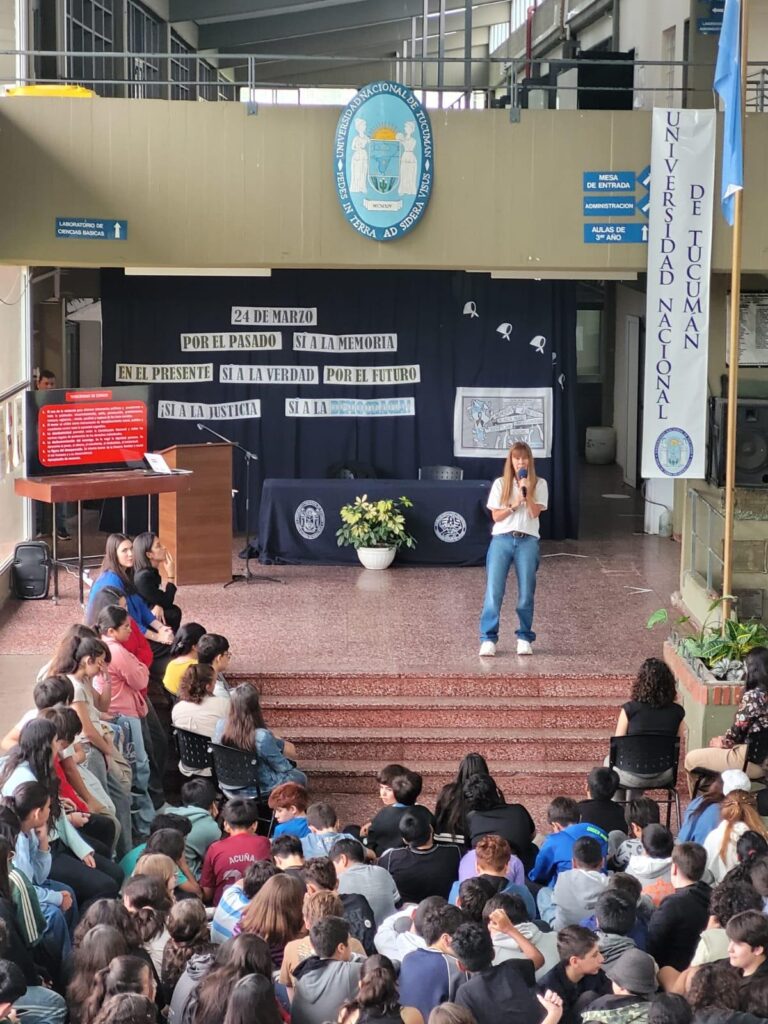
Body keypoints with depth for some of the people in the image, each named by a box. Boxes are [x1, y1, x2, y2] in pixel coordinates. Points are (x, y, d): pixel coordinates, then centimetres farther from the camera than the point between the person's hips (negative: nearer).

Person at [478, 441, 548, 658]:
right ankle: (488, 638, -5)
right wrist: (513, 505, -12)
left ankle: (524, 638, 12)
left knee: (526, 593, 0)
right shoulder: (500, 484, 7)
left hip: (528, 541, 0)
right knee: (494, 591, -8)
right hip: (502, 540, 0)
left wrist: (526, 492, -15)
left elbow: (535, 513, -5)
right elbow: (496, 516, 2)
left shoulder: (539, 485, 6)